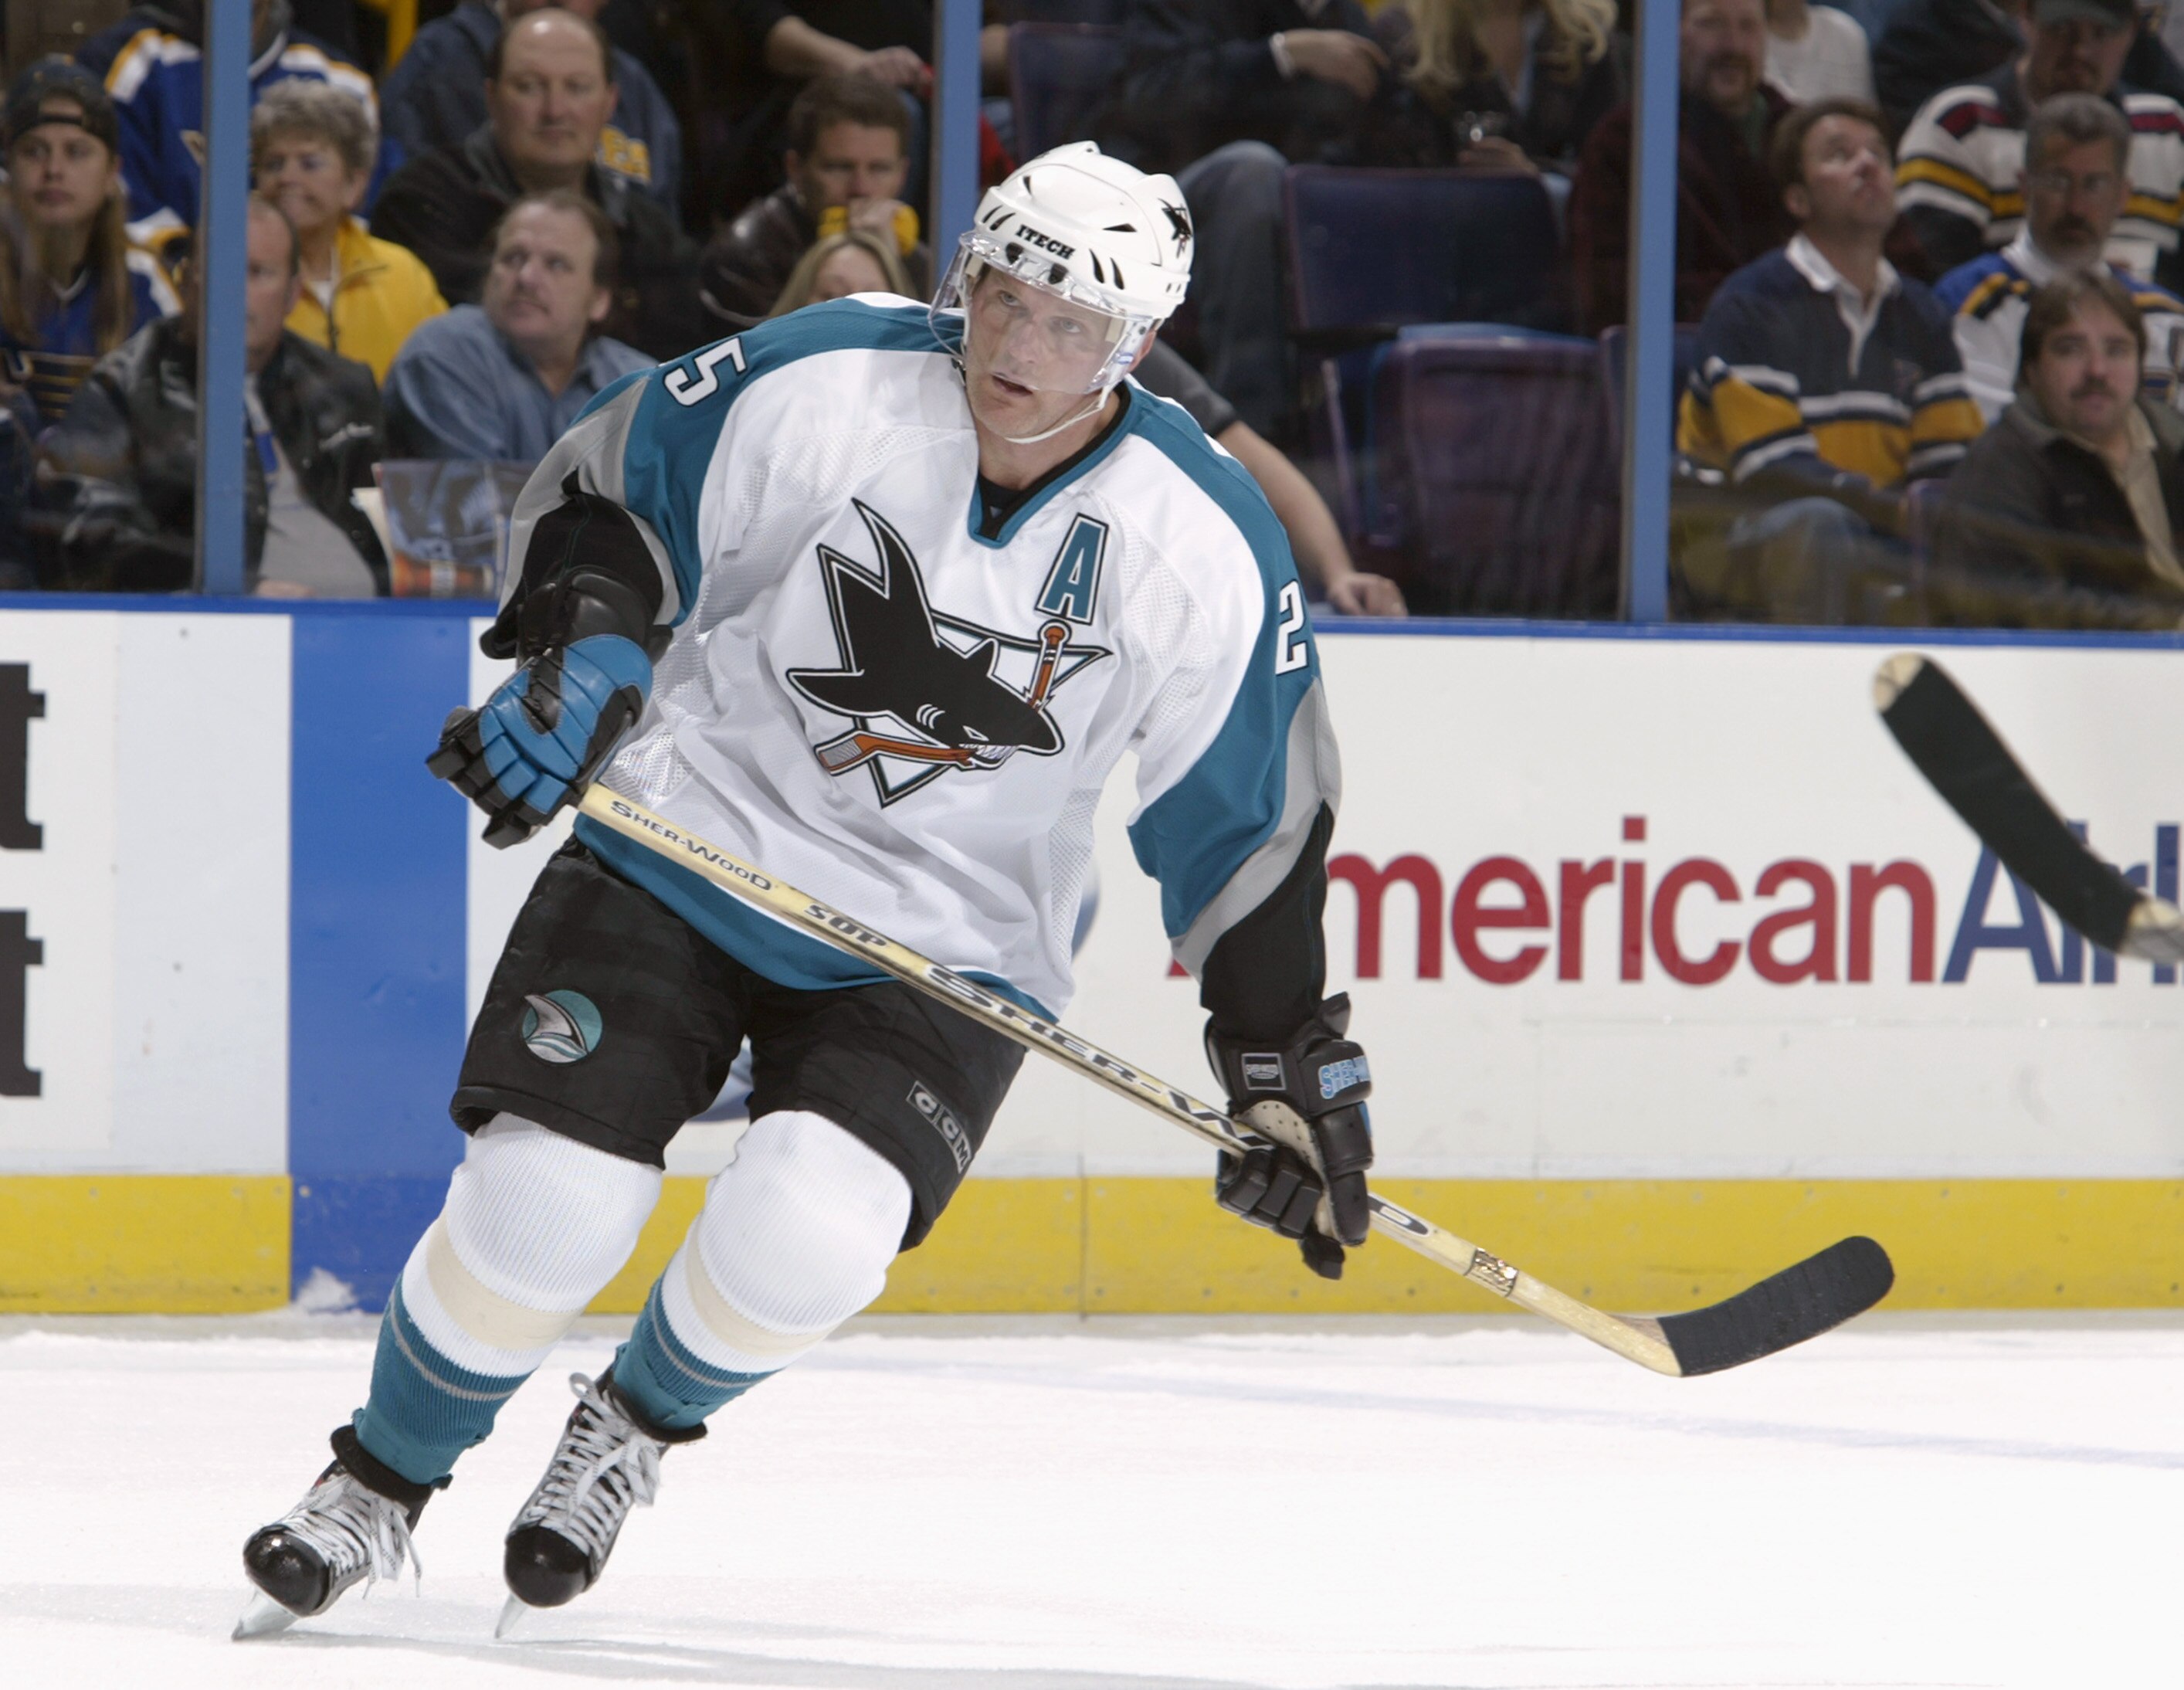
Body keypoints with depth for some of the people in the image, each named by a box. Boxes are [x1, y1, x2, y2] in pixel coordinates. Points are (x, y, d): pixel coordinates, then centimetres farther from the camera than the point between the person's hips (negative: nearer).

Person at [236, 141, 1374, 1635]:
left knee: (802, 1236, -23)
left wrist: (1290, 1064, 0)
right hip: (685, 848, 0)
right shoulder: (815, 389, -14)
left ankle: (637, 1426, 11)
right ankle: (383, 1483, 14)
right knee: (543, 1204, -14)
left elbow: (1251, 825, 0)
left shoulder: (1205, 555, -11)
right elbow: (611, 488, 0)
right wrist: (584, 644, -18)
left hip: (948, 937, 0)